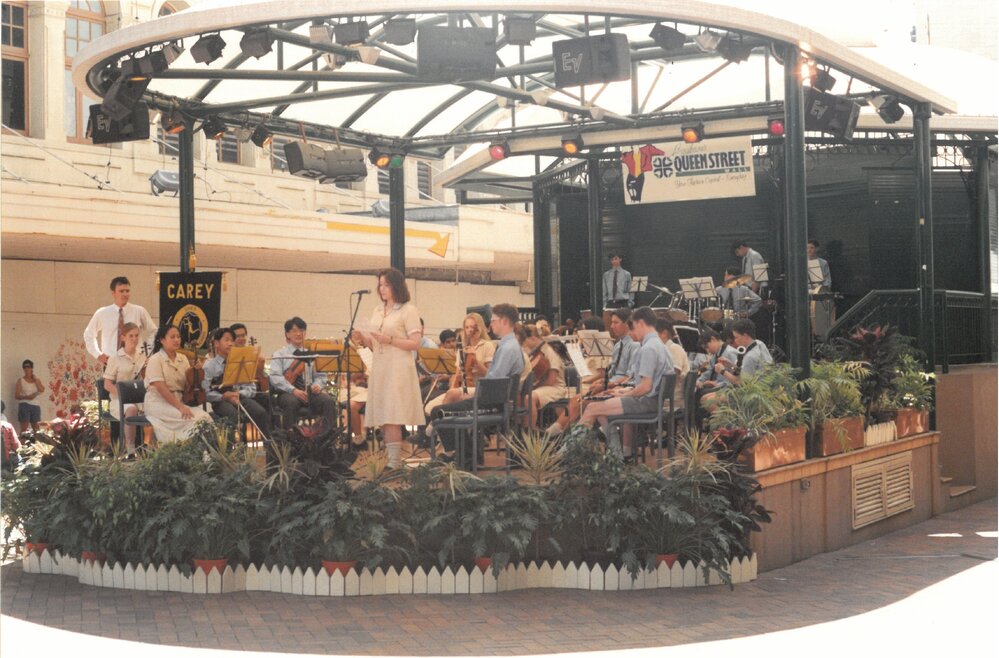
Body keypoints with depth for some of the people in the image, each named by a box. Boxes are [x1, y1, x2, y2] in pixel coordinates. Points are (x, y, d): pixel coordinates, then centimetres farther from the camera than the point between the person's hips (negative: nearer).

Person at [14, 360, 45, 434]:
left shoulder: (37, 380, 11)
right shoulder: (21, 380, 1)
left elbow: (42, 390, -5)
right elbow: (16, 396, -5)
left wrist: (35, 380, -4)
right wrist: (26, 397, -22)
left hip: (35, 406, 4)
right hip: (24, 405, -4)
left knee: (36, 429, 4)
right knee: (24, 429, -9)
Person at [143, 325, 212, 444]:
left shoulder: (182, 358, 13)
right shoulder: (155, 360, -6)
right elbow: (161, 388, -15)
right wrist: (180, 407, -23)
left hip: (179, 400, 6)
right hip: (158, 402, -6)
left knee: (204, 416, -22)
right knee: (191, 418, -29)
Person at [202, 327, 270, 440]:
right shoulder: (209, 365, 4)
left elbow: (251, 388, 7)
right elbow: (206, 393, -5)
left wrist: (239, 394, -14)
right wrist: (224, 396, -21)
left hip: (240, 397, 3)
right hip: (220, 400, -3)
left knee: (261, 412, -24)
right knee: (233, 414, -37)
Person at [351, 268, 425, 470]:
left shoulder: (408, 310, -3)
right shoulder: (378, 311, 17)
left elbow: (415, 343, -9)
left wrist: (390, 340, -18)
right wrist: (364, 339, 1)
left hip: (398, 370, -7)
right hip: (379, 369, 7)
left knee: (392, 418, -13)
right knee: (382, 418, 5)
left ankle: (394, 462, -13)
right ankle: (391, 459, 10)